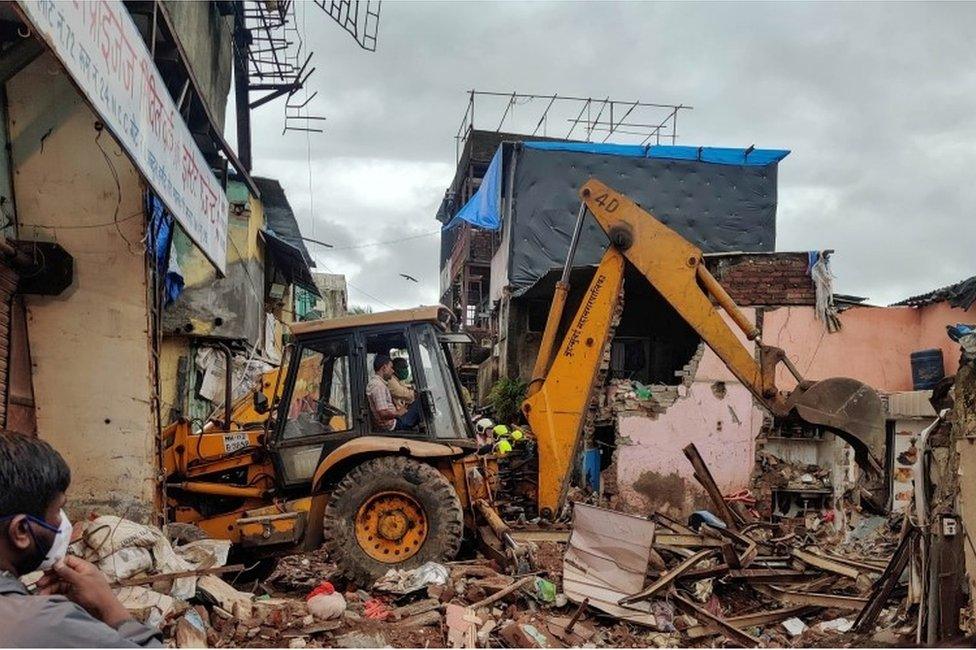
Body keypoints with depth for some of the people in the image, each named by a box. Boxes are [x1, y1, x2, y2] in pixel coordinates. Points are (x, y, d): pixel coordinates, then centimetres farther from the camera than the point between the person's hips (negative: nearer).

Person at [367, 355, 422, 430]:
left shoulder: (375, 381, 15)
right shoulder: (378, 385, -19)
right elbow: (383, 413, -26)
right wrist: (398, 413, -11)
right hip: (392, 425, -11)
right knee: (419, 403, -10)